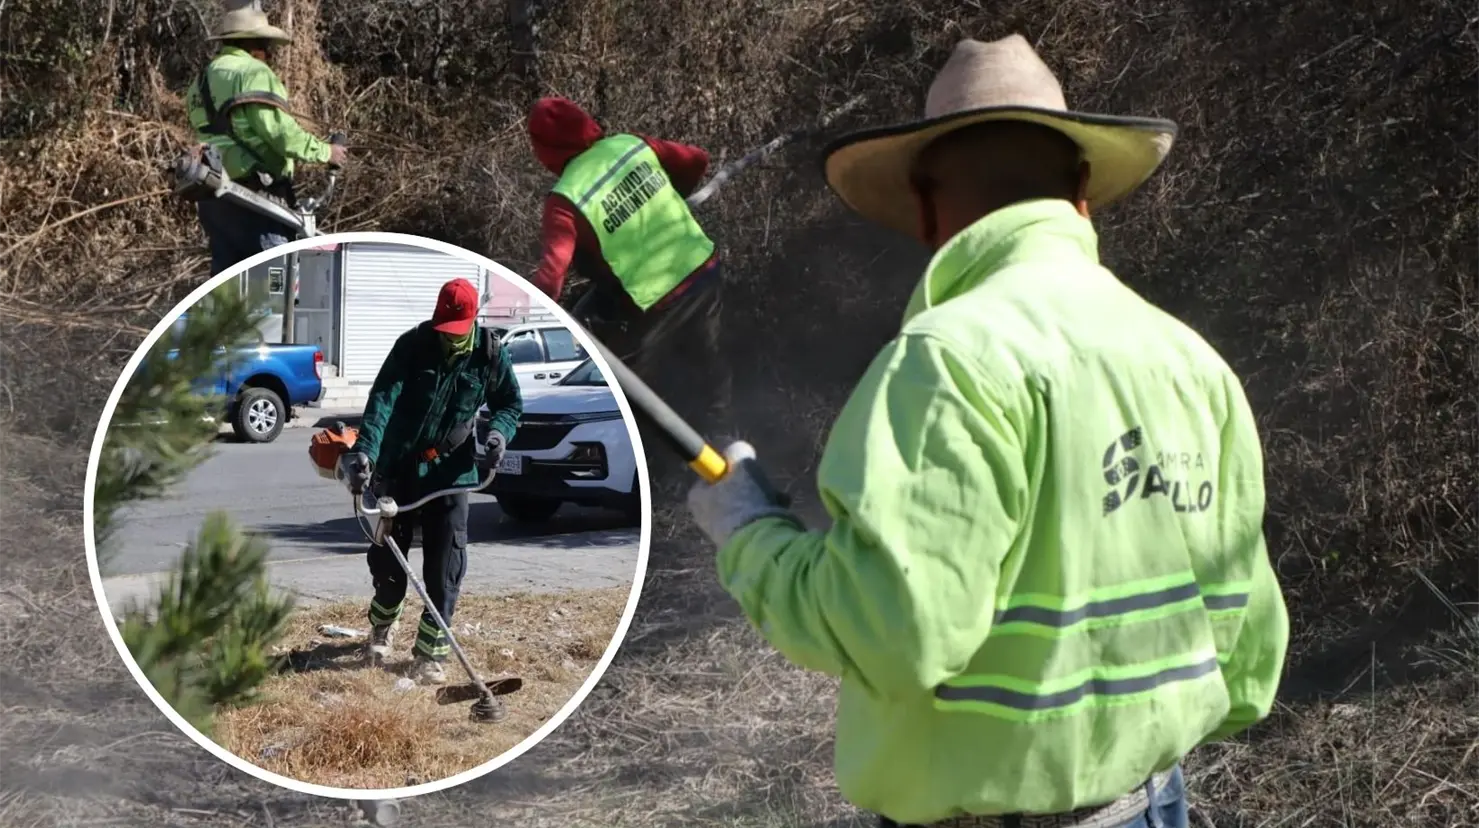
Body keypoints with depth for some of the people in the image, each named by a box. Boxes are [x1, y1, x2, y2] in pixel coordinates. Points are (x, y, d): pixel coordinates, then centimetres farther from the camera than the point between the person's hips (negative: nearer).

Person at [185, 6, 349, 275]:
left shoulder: (203, 80, 21)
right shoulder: (252, 72, -7)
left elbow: (221, 135, 18)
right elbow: (277, 130, -15)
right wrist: (324, 151, -5)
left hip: (213, 196, 9)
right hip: (250, 194, -9)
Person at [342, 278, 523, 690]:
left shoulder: (491, 353, -7)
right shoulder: (412, 346, -13)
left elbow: (511, 403, 8)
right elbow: (383, 398, -24)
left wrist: (499, 431, -14)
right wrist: (364, 449, -38)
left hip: (450, 471, 0)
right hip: (398, 467, 0)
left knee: (445, 569, -6)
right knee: (387, 557, 11)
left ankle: (429, 652, 1)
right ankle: (382, 628, 38)